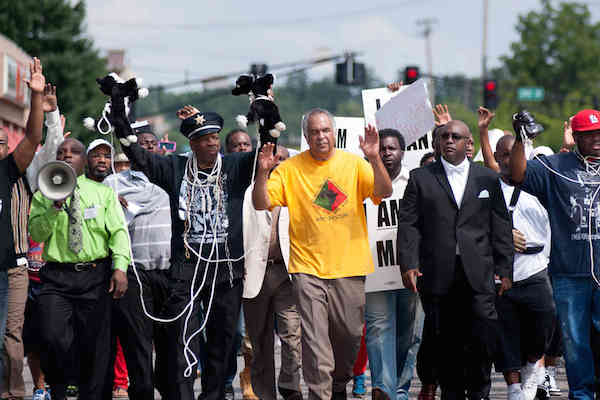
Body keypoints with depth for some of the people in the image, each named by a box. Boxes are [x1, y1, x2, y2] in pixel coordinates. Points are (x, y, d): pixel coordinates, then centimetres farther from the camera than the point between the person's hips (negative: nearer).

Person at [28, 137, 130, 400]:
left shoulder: (103, 193, 11)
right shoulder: (44, 195, 12)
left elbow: (118, 231, 1)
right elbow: (36, 233, 2)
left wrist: (120, 267, -13)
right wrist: (54, 209, -14)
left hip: (95, 278, 1)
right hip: (57, 277, -1)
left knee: (94, 344, 0)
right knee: (53, 339, -16)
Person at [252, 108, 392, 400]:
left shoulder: (354, 163, 5)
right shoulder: (289, 170, 2)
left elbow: (383, 192, -6)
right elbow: (261, 205, -3)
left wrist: (374, 159, -21)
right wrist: (262, 173, -20)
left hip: (350, 266, 2)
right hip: (308, 267, -2)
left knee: (350, 334, 9)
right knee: (314, 338, -10)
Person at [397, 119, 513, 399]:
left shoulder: (487, 179, 12)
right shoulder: (420, 178, 9)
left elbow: (501, 227, 12)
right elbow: (408, 224, 3)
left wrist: (505, 269, 6)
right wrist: (408, 264, -9)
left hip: (478, 273, 0)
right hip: (438, 276, 0)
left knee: (483, 335, -9)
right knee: (444, 342, 2)